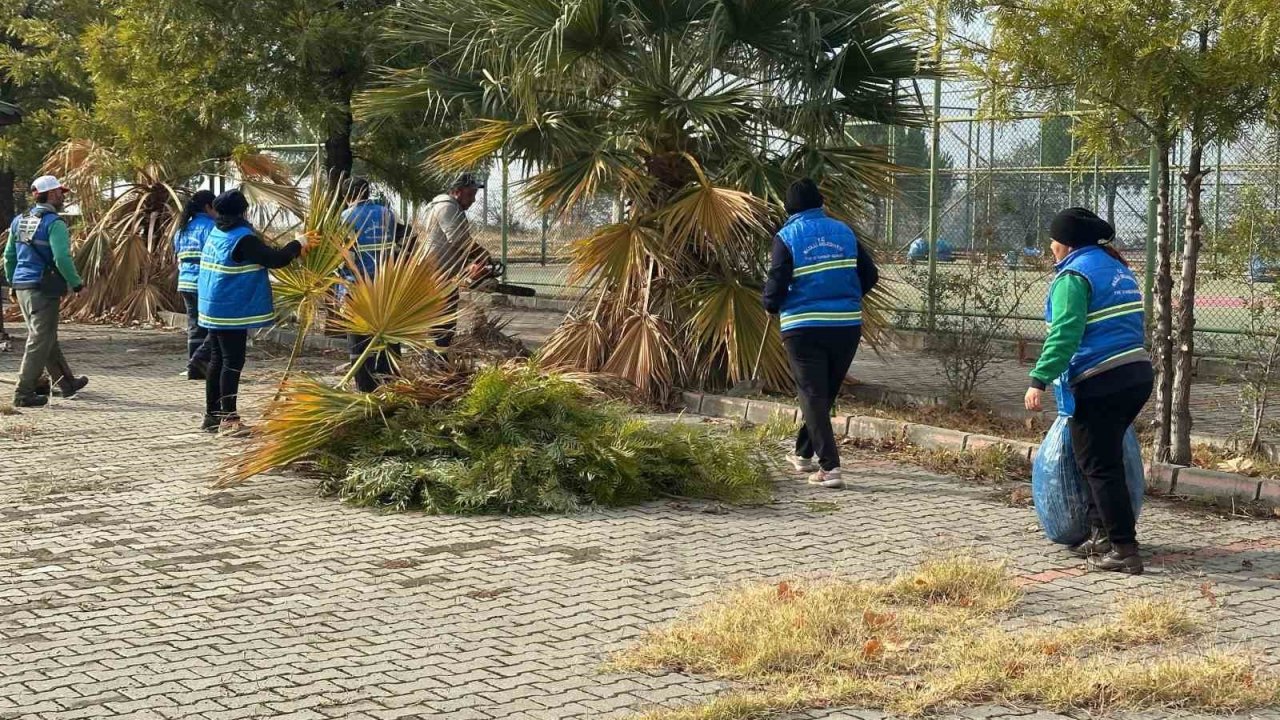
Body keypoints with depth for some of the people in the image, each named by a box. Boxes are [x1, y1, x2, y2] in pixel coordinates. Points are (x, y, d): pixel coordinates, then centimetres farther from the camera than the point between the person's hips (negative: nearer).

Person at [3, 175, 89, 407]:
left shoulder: (20, 221, 12)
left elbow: (9, 255, 16)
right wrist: (76, 283, -10)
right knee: (40, 341, -3)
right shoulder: (54, 224, -13)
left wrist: (12, 282, 24)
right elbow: (62, 259, -21)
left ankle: (66, 382, 30)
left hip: (22, 286, 9)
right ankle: (23, 393, -4)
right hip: (43, 288, -9)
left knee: (48, 337, 18)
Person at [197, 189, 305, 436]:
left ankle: (212, 415, 19)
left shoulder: (216, 234, 9)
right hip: (233, 311, -9)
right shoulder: (243, 239, -18)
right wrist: (297, 245, -5)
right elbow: (275, 259, -19)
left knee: (217, 360, 14)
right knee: (232, 362, -5)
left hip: (214, 309, 9)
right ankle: (229, 419, -5)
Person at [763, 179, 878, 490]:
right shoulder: (843, 231, 6)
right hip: (847, 326, 4)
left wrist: (772, 305, 10)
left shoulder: (787, 237, -5)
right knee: (827, 392, 19)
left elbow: (776, 285, -11)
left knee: (813, 395, -1)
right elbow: (870, 275, 8)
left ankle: (829, 466, -11)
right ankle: (804, 453, 33)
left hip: (804, 328, -4)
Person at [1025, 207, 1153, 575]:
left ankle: (1124, 550, -5)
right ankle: (1104, 535, 23)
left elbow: (1064, 334, -20)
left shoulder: (1074, 276, -9)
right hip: (1139, 375, 9)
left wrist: (1039, 381, -23)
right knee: (1104, 460, 20)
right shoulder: (1117, 268, 19)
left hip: (1101, 383, -9)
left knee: (1099, 466, -3)